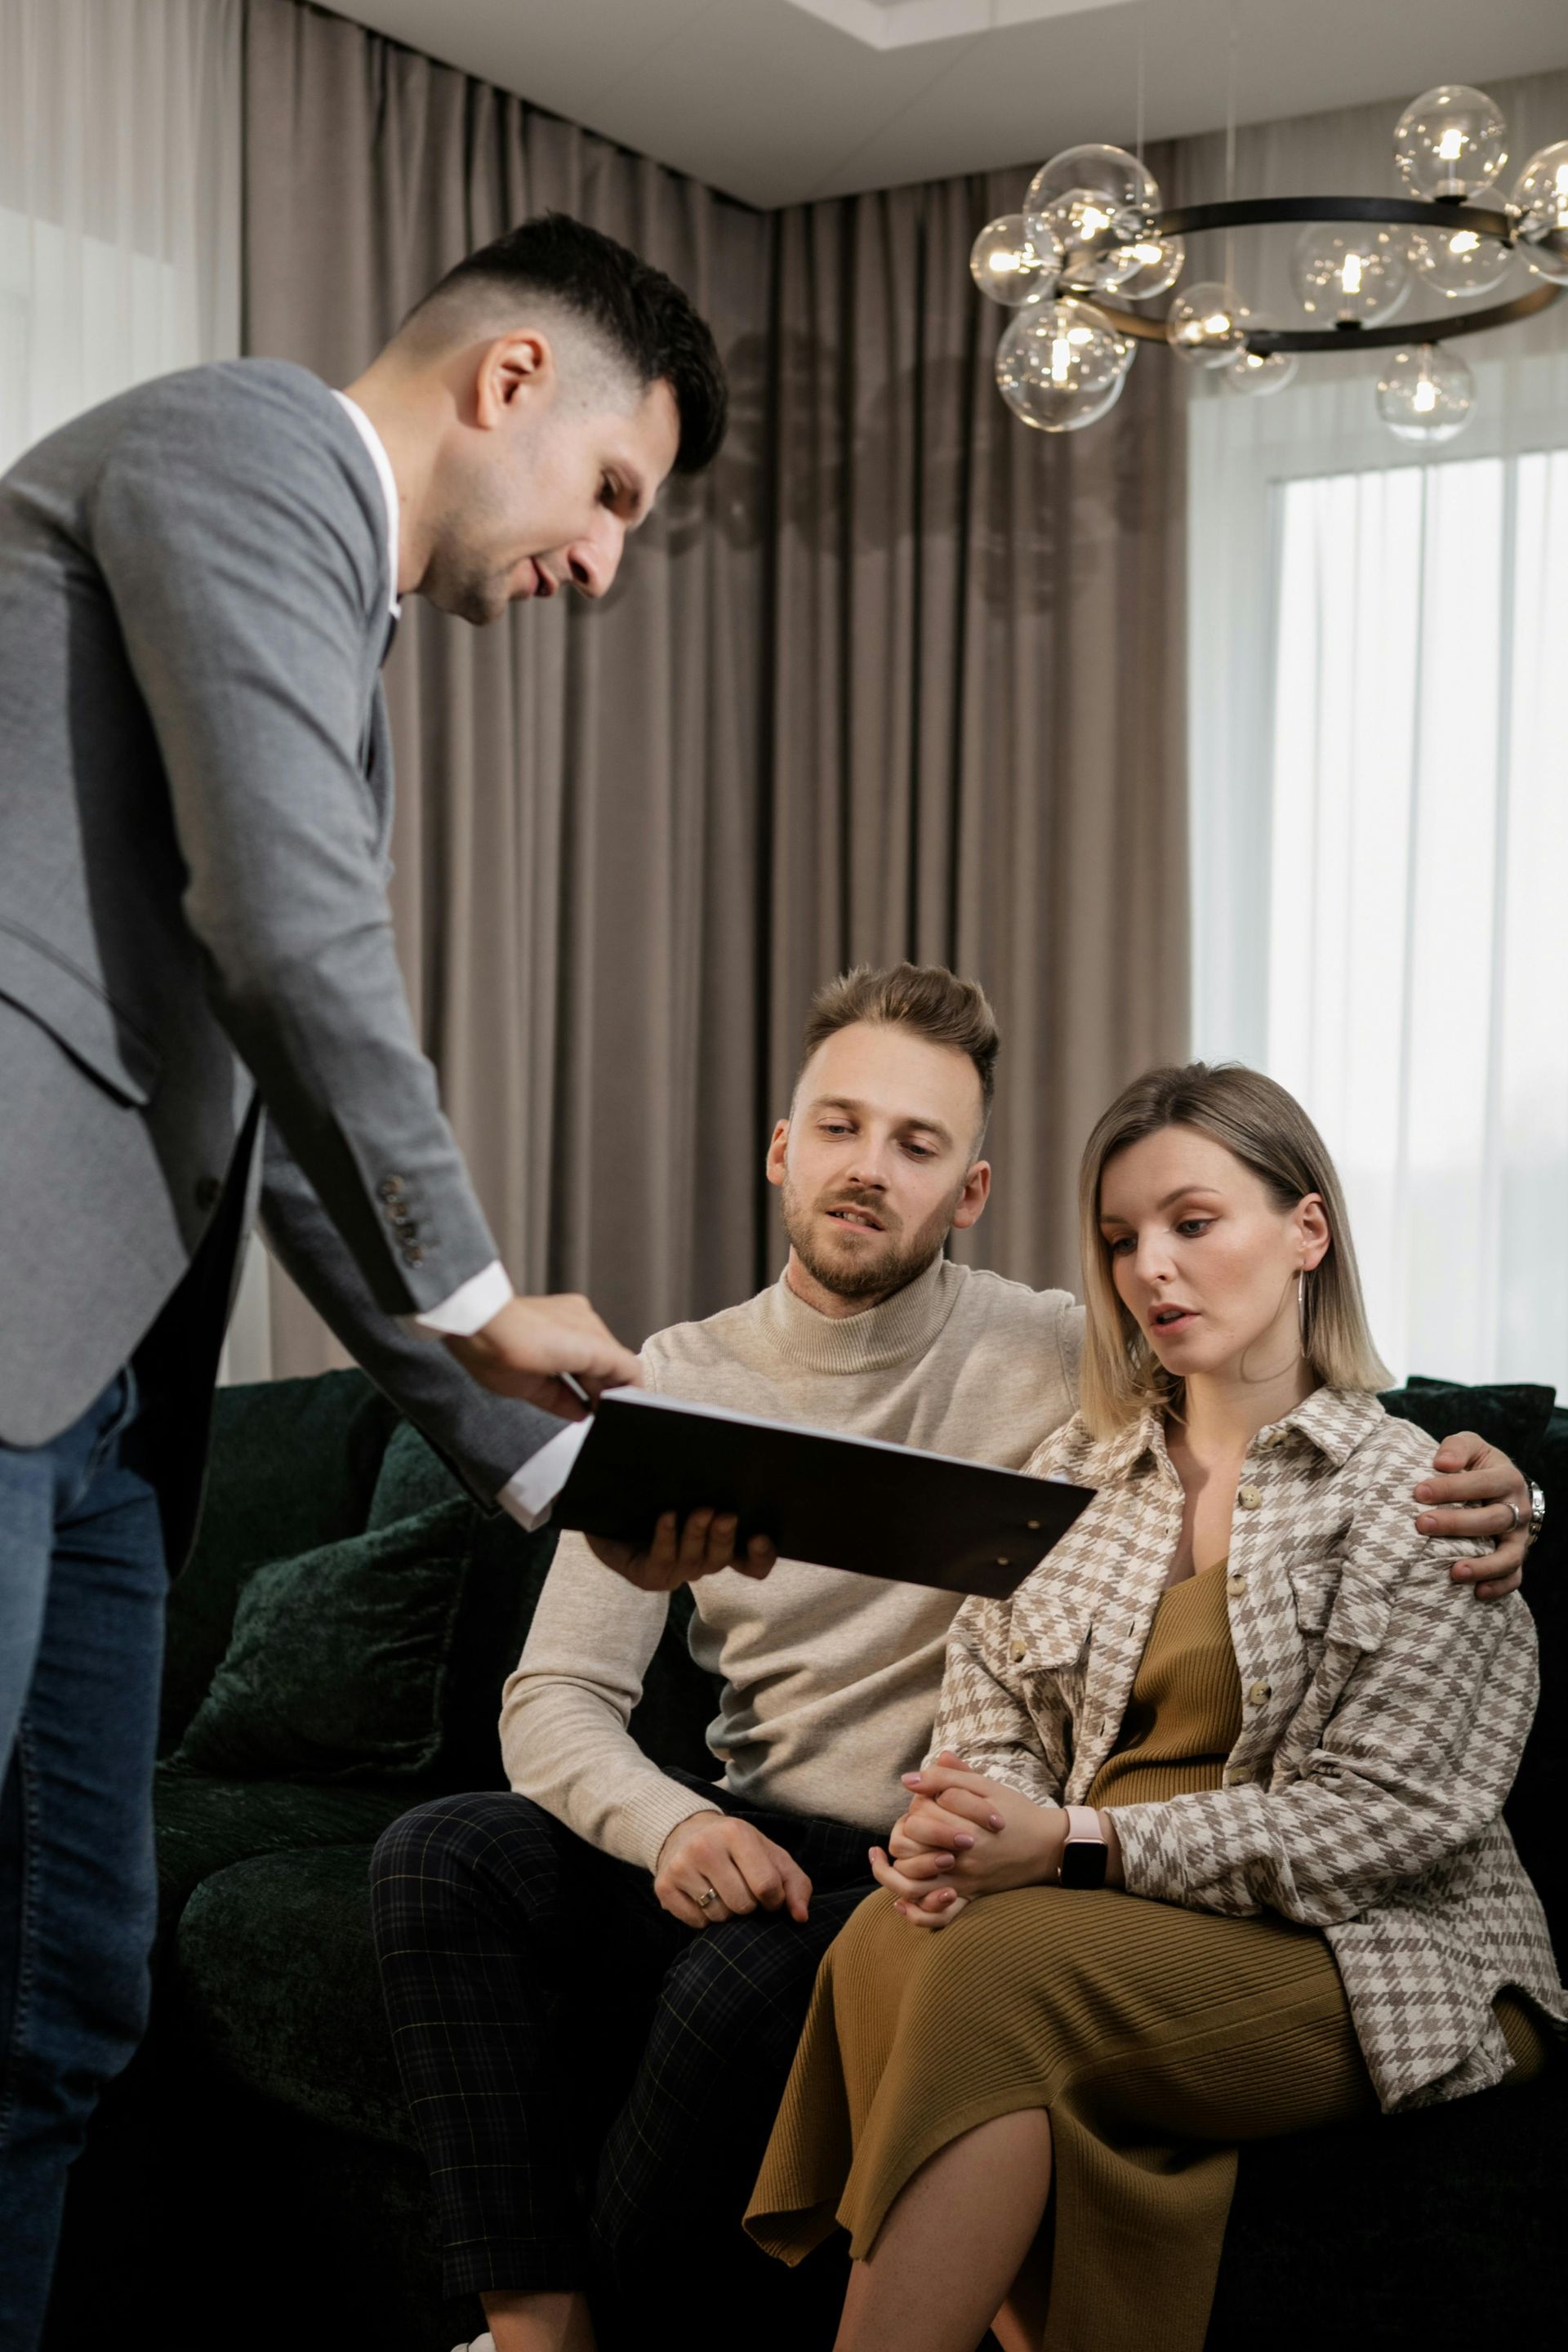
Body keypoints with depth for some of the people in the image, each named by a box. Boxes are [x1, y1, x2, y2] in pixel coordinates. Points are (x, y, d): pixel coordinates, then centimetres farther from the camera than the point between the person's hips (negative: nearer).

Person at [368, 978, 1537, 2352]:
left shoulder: (1062, 1363, -6)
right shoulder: (679, 1382, 4)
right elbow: (557, 1697, -1)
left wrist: (1480, 1500, -29)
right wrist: (673, 1824, -23)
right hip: (753, 1842, 4)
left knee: (746, 1981, -33)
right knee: (442, 1859, -21)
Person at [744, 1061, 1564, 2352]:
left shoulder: (1415, 1494, 0)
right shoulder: (1072, 1473, 17)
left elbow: (1385, 1816, -10)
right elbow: (991, 1717, 13)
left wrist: (1077, 1844, -19)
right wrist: (960, 1828, -13)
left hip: (1379, 1959, -4)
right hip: (1121, 1927, 5)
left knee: (1001, 1964, -32)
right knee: (890, 1938, -29)